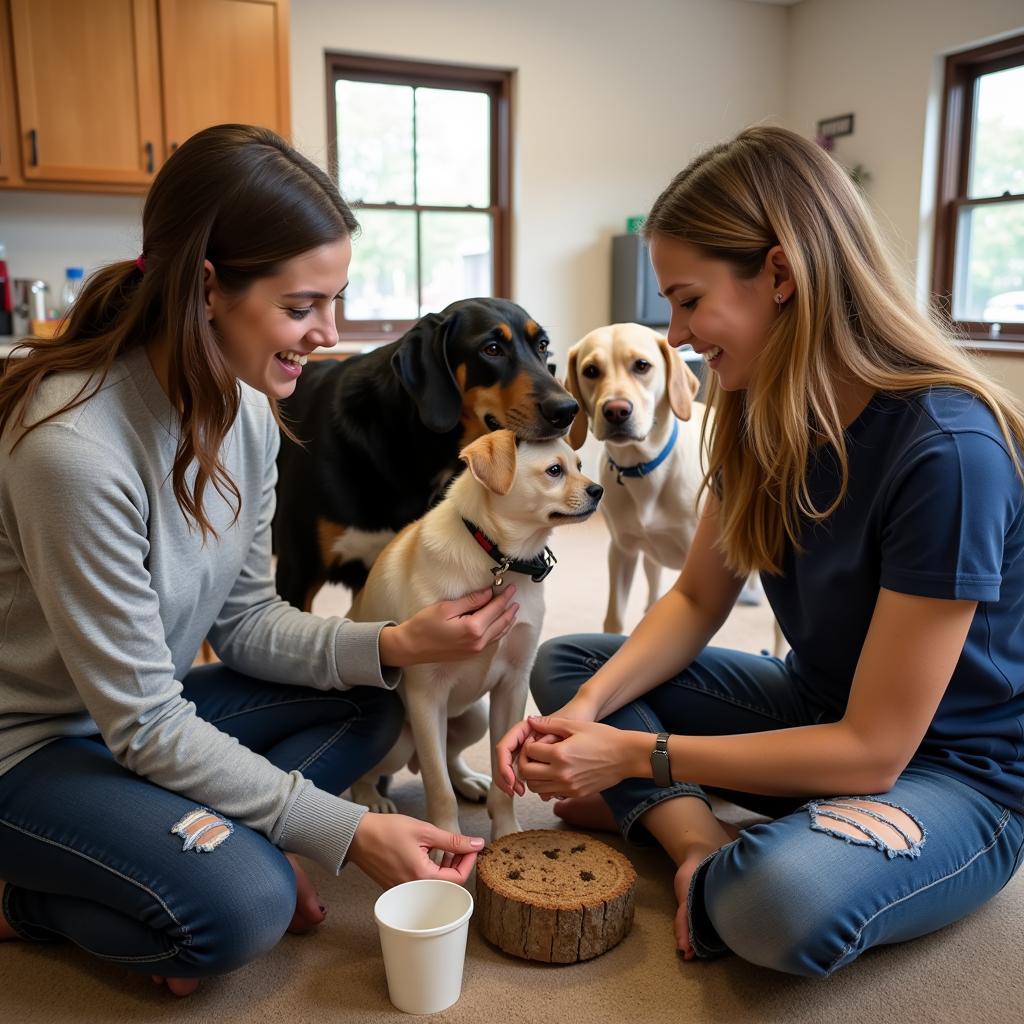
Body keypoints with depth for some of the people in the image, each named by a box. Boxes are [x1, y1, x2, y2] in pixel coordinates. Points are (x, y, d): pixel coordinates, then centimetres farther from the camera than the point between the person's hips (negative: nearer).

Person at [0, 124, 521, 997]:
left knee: (369, 705, -4)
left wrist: (391, 646, -18)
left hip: (147, 716, 7)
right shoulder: (75, 446, -32)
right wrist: (346, 834, -24)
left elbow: (245, 621, -2)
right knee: (240, 904, -26)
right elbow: (144, 721, -26)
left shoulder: (246, 410, -8)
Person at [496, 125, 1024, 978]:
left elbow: (874, 748, -25)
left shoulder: (948, 449, -29)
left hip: (953, 770, -6)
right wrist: (590, 709, -15)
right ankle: (700, 840, -14)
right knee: (566, 666, 2)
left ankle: (647, 812, -8)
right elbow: (696, 600, 2)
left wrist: (636, 755, -23)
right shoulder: (764, 415, -7)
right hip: (818, 711, 7)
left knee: (790, 899, -38)